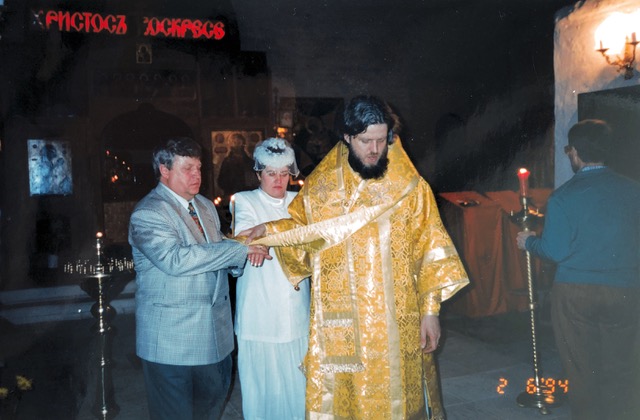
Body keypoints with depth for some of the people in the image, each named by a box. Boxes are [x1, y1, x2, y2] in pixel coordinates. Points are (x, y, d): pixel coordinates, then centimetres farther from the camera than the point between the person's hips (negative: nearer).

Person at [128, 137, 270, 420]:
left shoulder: (206, 206, 13)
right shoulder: (147, 214, -14)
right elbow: (175, 259, -29)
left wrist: (241, 257, -3)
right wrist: (239, 249, -25)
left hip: (214, 331, 8)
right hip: (171, 338, -7)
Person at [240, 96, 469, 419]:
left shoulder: (411, 188, -2)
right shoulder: (319, 187, 3)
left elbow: (431, 255, -1)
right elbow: (301, 226, 20)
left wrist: (430, 311, -5)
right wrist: (269, 231, 4)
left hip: (396, 323, -1)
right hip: (338, 325, 2)